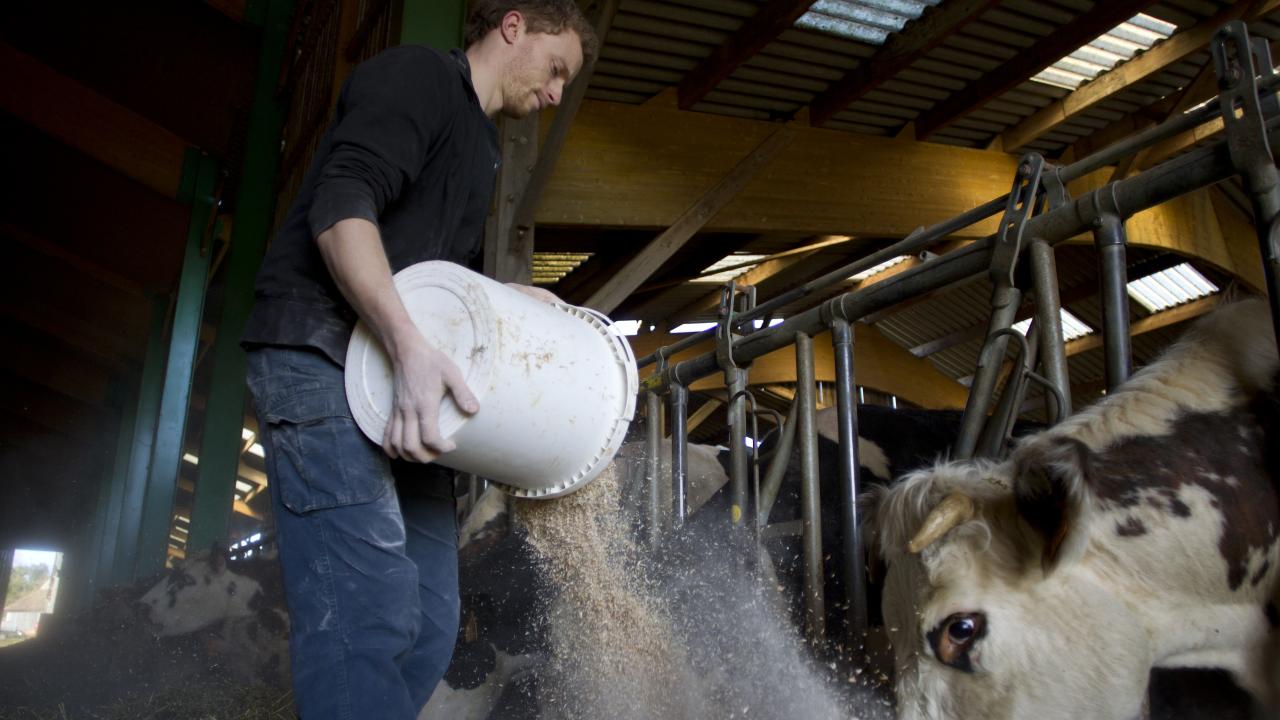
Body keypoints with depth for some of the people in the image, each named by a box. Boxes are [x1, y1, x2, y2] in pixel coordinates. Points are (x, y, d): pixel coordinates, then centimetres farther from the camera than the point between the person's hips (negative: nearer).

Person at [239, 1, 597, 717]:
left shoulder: (481, 145, 26)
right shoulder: (415, 74, -2)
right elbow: (340, 206, -19)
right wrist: (410, 343, -30)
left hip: (400, 387, 10)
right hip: (323, 356, -10)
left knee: (428, 619, 5)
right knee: (370, 611, -20)